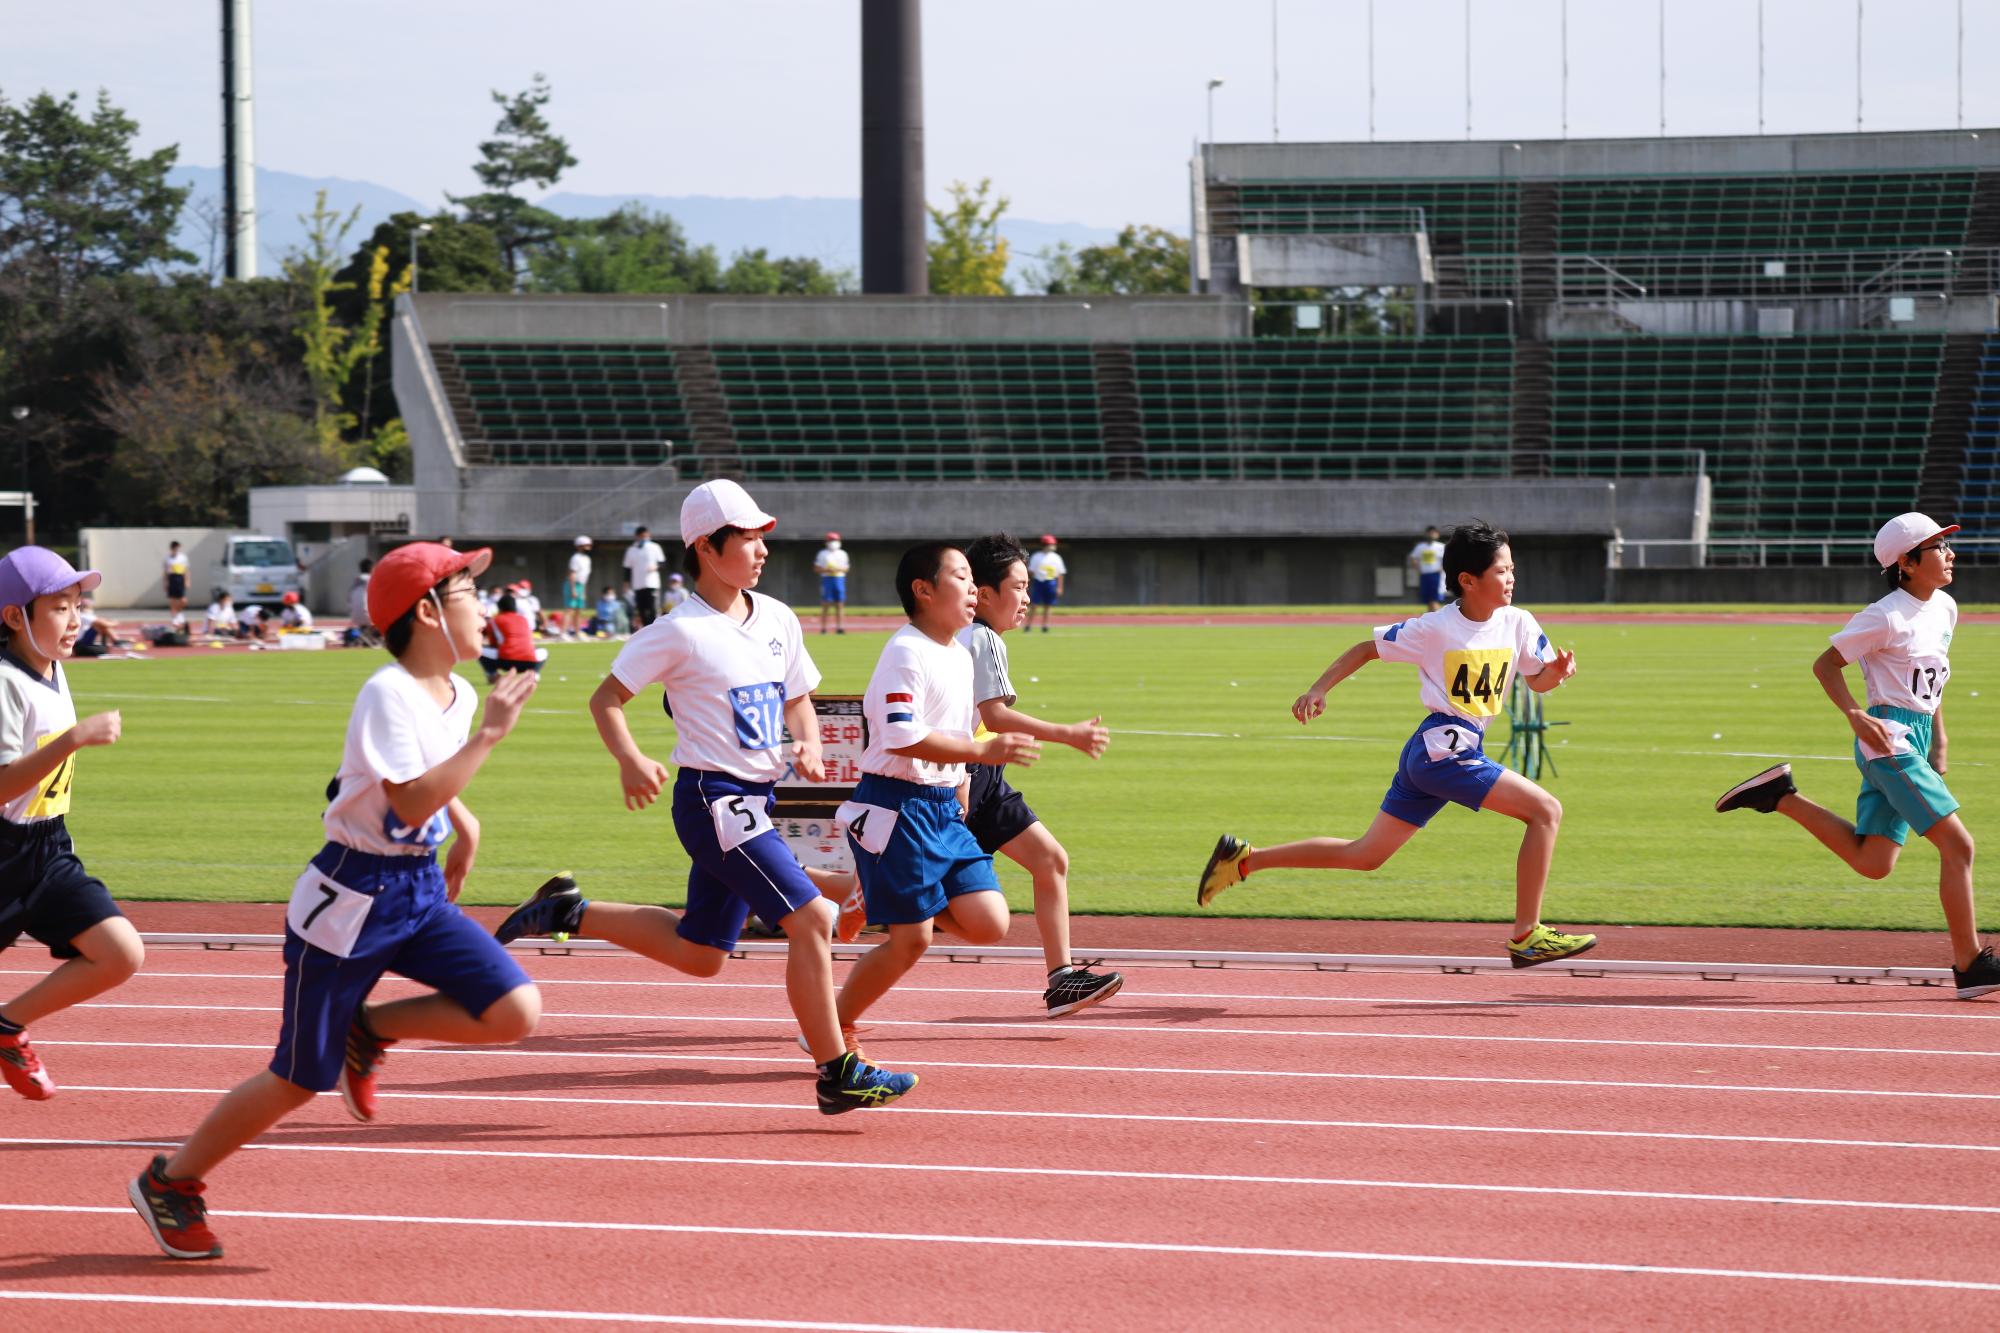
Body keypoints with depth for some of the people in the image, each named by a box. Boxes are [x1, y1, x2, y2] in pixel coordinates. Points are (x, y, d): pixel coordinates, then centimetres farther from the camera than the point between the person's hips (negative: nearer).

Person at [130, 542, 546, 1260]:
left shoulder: (456, 694, 6)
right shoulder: (388, 695, -19)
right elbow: (412, 803, -30)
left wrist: (463, 823, 17)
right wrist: (489, 733, -28)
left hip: (422, 891, 7)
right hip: (353, 897, -7)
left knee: (517, 1012, -12)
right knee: (301, 1079, -1)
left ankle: (371, 1030, 10)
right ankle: (171, 1181, 18)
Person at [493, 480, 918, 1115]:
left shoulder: (778, 619, 8)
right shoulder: (680, 632, -12)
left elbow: (798, 699, 21)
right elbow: (607, 697, -7)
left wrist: (809, 746, 0)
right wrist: (632, 762, -24)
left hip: (754, 801, 8)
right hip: (713, 801, -8)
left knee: (698, 954, 15)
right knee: (811, 919, -15)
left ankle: (568, 913, 28)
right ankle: (838, 1074, -9)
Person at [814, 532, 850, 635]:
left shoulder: (842, 554, 12)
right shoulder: (822, 554, 3)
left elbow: (845, 568, 13)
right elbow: (816, 569, 2)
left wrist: (839, 569, -9)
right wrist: (827, 570, -14)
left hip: (839, 579, 3)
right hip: (827, 579, -3)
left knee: (840, 605, -1)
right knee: (825, 604, -5)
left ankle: (839, 627, 1)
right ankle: (823, 628, -2)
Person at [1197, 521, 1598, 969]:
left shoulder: (1517, 625, 5)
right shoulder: (1435, 629, -11)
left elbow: (1538, 682, 14)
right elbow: (1367, 648, 0)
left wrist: (1556, 672, -9)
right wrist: (1318, 690, -3)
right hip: (1441, 750, -8)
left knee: (1365, 855, 14)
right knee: (1546, 810, -14)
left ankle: (1244, 859, 22)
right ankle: (1526, 937, -11)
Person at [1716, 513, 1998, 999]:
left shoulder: (1945, 608, 12)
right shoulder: (1886, 616, -12)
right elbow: (1826, 664, -7)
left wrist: (1938, 746, 20)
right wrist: (1856, 716, -20)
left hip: (1915, 739, 9)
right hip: (1889, 738, -9)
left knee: (1872, 863, 6)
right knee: (1957, 844, -12)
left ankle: (1780, 797, 16)